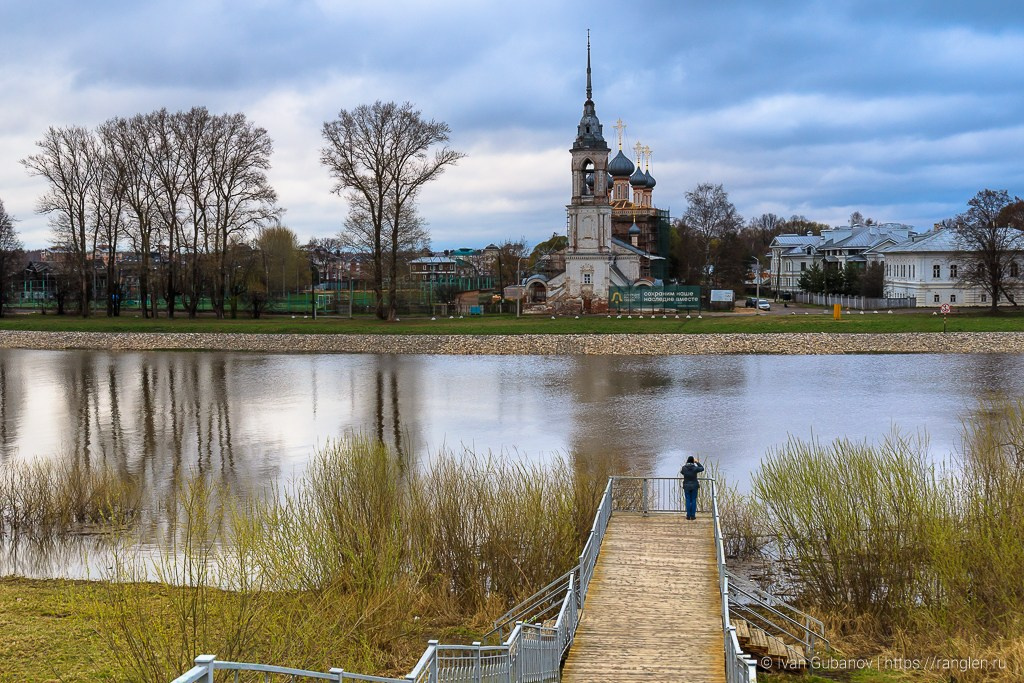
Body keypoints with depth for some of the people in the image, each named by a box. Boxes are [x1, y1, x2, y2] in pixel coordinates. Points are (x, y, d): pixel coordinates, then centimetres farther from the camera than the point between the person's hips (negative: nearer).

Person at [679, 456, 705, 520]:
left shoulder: (684, 468, -9)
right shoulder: (695, 468, -13)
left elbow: (681, 472, 14)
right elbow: (702, 468, 7)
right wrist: (697, 462, 15)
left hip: (686, 486, 1)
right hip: (694, 486, -1)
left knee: (688, 500, 7)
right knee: (693, 500, 6)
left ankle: (688, 515, 6)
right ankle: (693, 515, 6)